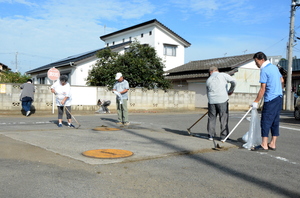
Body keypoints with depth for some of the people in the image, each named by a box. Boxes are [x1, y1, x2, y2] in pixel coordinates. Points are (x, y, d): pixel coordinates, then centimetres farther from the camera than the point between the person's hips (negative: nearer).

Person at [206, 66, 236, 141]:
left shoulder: (208, 80, 18)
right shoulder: (223, 75, 6)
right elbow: (233, 81, -4)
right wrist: (230, 91, 9)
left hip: (212, 101, 4)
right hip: (222, 100, -3)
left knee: (211, 118, 12)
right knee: (223, 118, 3)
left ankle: (211, 135, 15)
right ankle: (223, 136, 4)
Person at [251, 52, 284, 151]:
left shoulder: (264, 70, -13)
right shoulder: (274, 67, 14)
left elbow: (263, 89, -15)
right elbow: (282, 81, 24)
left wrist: (256, 102, -11)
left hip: (270, 99, -9)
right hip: (279, 98, 9)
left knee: (265, 122, -6)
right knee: (275, 121, 10)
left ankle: (264, 145, -5)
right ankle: (272, 144, 14)